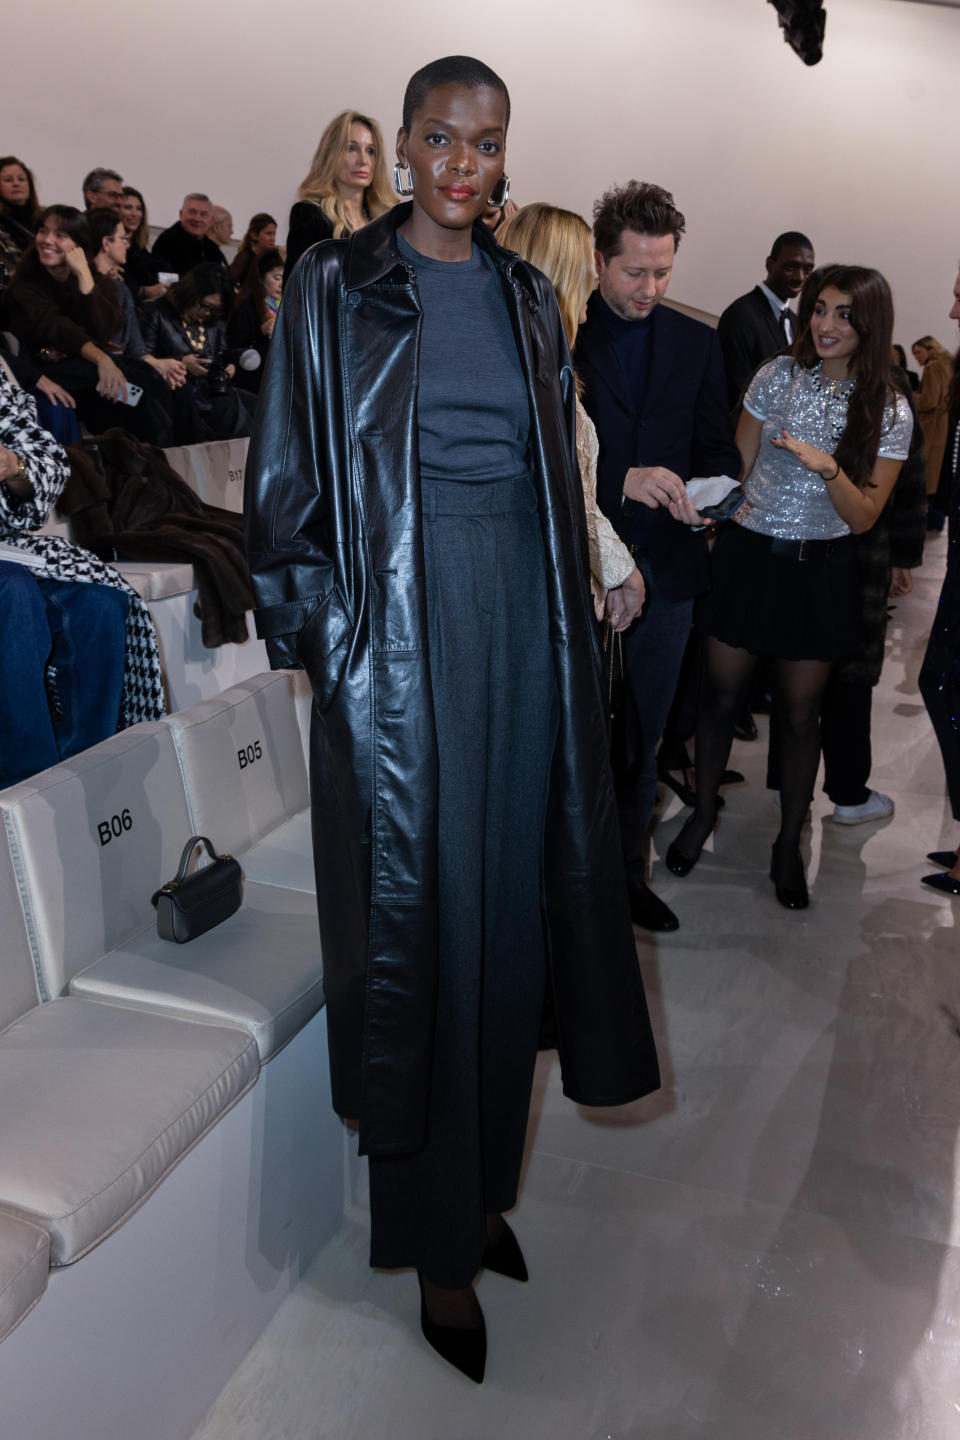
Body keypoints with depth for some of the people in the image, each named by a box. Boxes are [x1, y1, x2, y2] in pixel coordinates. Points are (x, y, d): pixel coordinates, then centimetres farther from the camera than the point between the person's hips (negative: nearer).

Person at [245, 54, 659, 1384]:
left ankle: (487, 1185, 30)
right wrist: (330, 648, -9)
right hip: (402, 635, -4)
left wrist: (570, 616, 8)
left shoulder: (528, 298, 14)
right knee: (417, 921, 1)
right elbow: (286, 489, -2)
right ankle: (439, 1245, 19)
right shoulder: (335, 289, 1)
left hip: (522, 625, 5)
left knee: (510, 910, 10)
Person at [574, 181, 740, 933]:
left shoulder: (697, 341, 10)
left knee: (640, 738, 14)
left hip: (665, 567, 4)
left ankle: (627, 874, 30)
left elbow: (718, 445, 11)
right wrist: (623, 479, -23)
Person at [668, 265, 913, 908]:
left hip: (819, 569, -1)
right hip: (747, 553, 1)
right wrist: (711, 524, 1)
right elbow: (736, 469, 7)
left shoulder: (889, 411, -5)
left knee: (801, 712, 7)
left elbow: (863, 517, -8)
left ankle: (789, 843, 24)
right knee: (722, 693, 9)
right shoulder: (777, 375, -2)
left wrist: (827, 466, -24)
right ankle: (704, 811, 31)